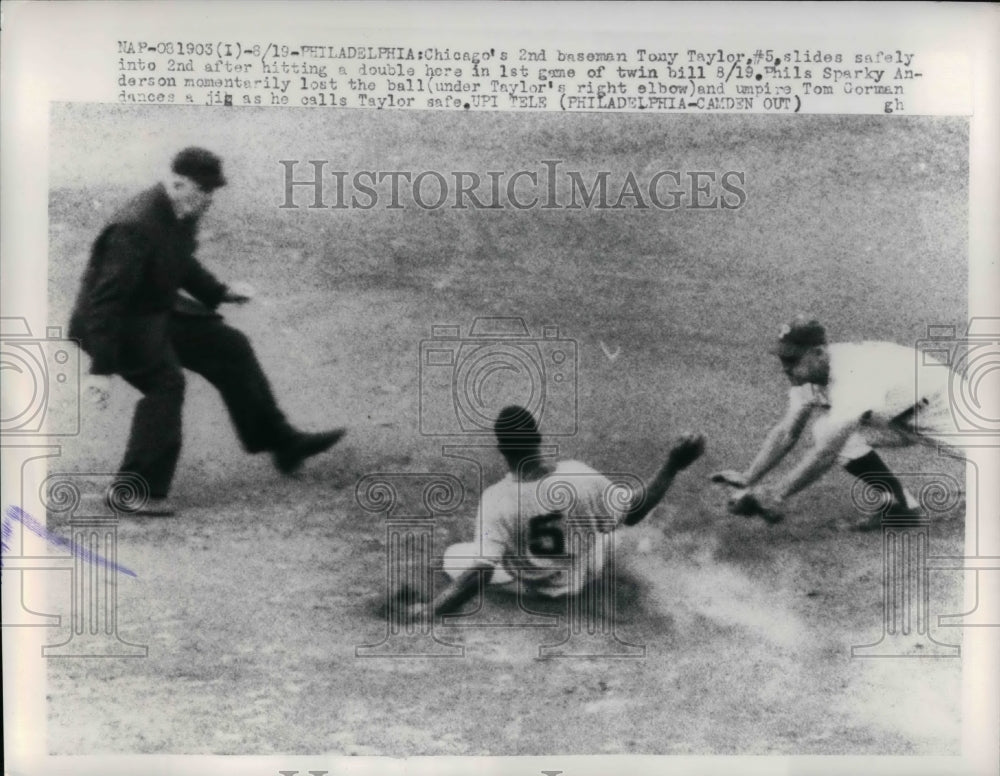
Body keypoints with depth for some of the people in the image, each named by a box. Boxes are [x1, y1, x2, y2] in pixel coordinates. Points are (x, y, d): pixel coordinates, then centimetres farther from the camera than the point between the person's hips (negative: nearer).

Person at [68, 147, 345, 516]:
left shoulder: (183, 213, -3)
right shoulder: (135, 228, -31)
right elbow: (106, 299, -32)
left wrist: (218, 292, 5)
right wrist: (102, 369, -34)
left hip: (159, 309, 9)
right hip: (116, 321, -9)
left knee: (231, 348, 7)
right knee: (165, 382, -25)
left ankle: (282, 443, 17)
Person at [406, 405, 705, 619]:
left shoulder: (496, 499, -33)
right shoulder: (577, 475, -30)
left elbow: (479, 574, -34)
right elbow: (632, 513, -16)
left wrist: (430, 609, -25)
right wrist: (673, 466, -13)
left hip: (532, 583, -2)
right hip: (582, 575, 2)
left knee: (454, 558, 15)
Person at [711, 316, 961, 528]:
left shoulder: (853, 376, -37)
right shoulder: (808, 375, -13)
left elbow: (825, 454, -38)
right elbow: (786, 433, -7)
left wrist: (774, 494, -36)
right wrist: (748, 478, -17)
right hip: (898, 416, 7)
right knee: (828, 431, -12)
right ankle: (900, 503, 1)